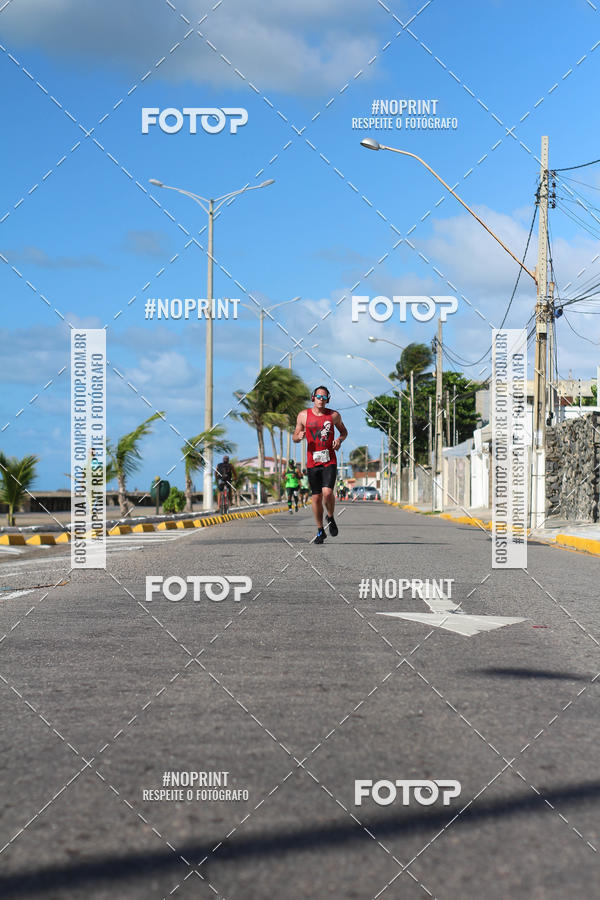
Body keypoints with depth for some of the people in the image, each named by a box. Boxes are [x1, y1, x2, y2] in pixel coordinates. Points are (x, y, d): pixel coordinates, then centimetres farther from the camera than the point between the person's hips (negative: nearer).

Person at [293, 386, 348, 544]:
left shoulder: (334, 415, 3)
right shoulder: (303, 415, 4)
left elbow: (344, 431, 19)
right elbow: (294, 437, 12)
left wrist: (340, 439, -3)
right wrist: (299, 436, -12)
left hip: (329, 461, -1)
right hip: (312, 462, 1)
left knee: (327, 492, -19)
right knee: (316, 497, 4)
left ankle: (331, 517, 11)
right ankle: (320, 531, 19)